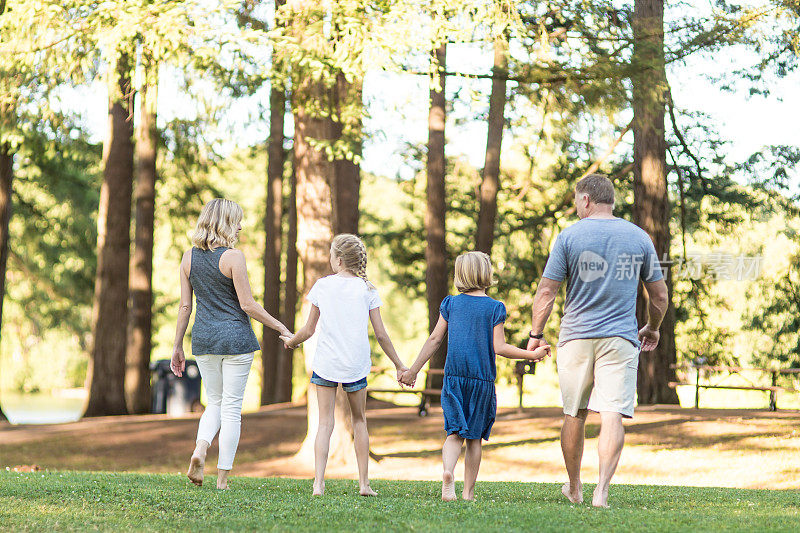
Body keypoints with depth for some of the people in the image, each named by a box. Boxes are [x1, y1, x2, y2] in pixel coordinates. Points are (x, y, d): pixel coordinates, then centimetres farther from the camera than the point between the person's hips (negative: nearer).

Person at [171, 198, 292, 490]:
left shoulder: (189, 257, 4)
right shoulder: (233, 257, -12)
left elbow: (185, 306, 6)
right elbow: (247, 304, -12)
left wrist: (177, 347, 12)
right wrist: (280, 327, -2)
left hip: (204, 337, 5)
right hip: (236, 337, -5)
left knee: (215, 402, 19)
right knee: (231, 407, 3)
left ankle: (200, 449, -8)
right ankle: (222, 477, 4)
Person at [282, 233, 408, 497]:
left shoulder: (322, 286, 0)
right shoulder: (367, 290, 0)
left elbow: (309, 329, 5)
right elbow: (381, 334, 0)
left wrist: (291, 342, 25)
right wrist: (399, 365, 8)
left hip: (325, 363, -1)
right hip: (356, 364, 1)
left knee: (325, 423, 0)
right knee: (359, 421, 15)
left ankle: (318, 483, -12)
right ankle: (364, 483, 15)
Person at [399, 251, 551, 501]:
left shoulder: (450, 304, 5)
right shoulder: (495, 308, -3)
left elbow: (434, 339, 6)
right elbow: (499, 348, -7)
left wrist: (413, 370, 13)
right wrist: (532, 355, 3)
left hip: (453, 376, 1)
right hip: (482, 378, -1)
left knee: (455, 432, 0)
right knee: (474, 436, 8)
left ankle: (447, 471, -28)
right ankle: (468, 492, 10)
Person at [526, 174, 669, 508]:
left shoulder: (569, 236, -2)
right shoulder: (639, 238, 5)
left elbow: (546, 291, -3)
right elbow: (659, 295, 11)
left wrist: (536, 334, 7)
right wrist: (653, 328, 28)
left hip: (576, 337, 0)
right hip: (621, 337, 0)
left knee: (574, 415, 13)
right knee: (612, 415, -6)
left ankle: (574, 488, 26)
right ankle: (602, 490, -20)